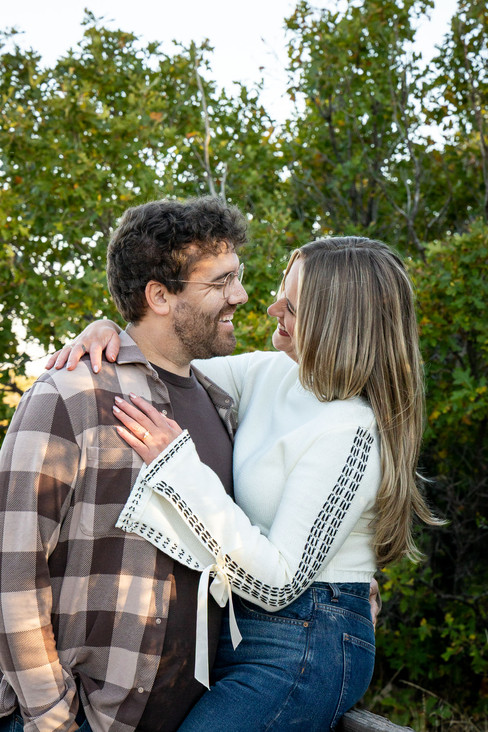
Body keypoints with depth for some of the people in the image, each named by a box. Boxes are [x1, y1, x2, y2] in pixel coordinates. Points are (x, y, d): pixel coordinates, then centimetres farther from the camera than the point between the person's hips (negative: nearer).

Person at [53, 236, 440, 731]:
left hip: (304, 651, -7)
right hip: (236, 629, 7)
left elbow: (279, 582, -24)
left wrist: (179, 464, -27)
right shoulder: (272, 373, 1)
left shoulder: (348, 432, -22)